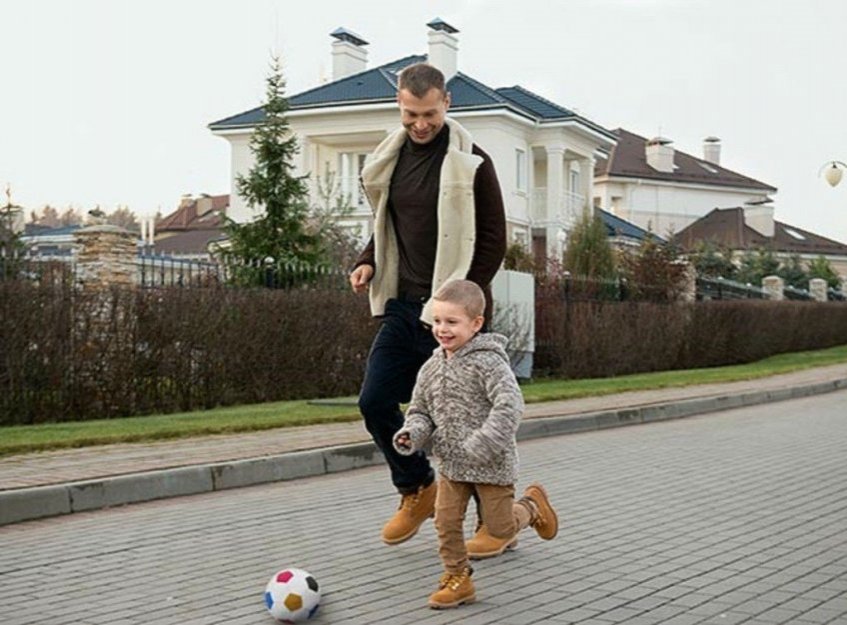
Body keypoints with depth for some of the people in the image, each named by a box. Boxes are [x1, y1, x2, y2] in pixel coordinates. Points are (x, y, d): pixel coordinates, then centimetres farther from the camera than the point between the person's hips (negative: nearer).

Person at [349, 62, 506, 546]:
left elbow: (493, 240, -9)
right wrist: (369, 262, 4)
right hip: (403, 306, 6)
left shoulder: (471, 163, -8)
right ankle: (418, 490, 26)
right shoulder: (391, 160, 10)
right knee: (375, 402, 4)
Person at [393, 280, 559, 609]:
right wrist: (412, 434, -9)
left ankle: (531, 505, 35)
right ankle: (458, 579, 17)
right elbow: (420, 410, 13)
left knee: (499, 529, 5)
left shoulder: (488, 362, -18)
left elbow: (510, 405, -27)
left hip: (491, 465, -5)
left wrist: (484, 445, -34)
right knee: (446, 522, 0)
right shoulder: (432, 368, 4)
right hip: (451, 463, 6)